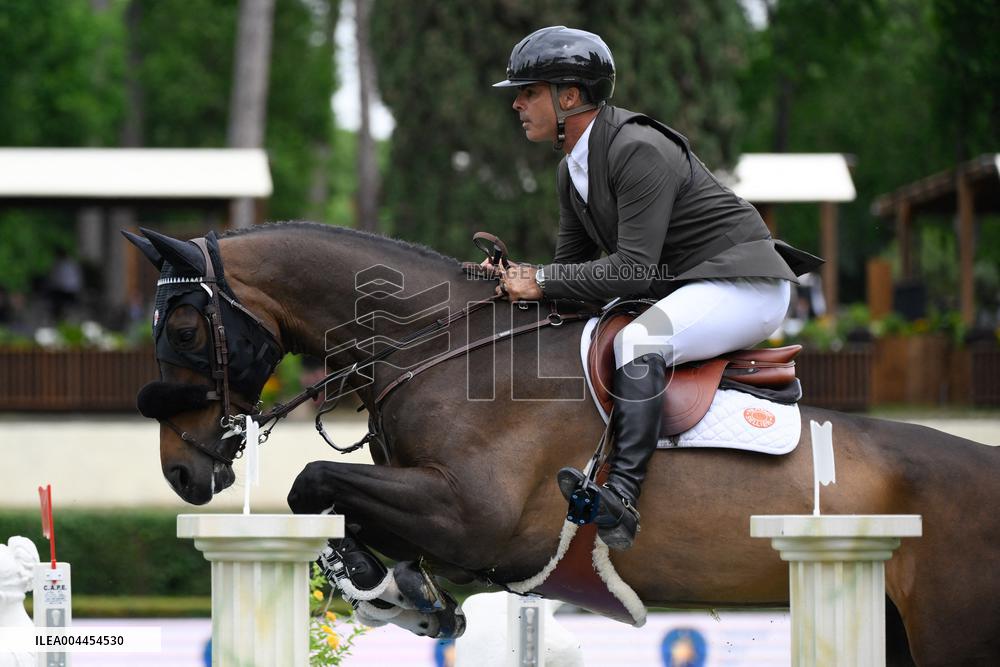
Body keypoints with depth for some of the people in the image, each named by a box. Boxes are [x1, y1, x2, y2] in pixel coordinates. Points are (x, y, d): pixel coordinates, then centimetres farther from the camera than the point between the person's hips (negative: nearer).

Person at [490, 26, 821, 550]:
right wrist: (516, 277, -8)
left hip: (745, 284, -11)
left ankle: (622, 496, -42)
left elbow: (633, 268, -26)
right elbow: (570, 264, 13)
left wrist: (541, 282, -23)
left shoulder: (638, 150, -21)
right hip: (677, 290, 11)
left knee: (637, 340, -34)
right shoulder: (572, 170, 9)